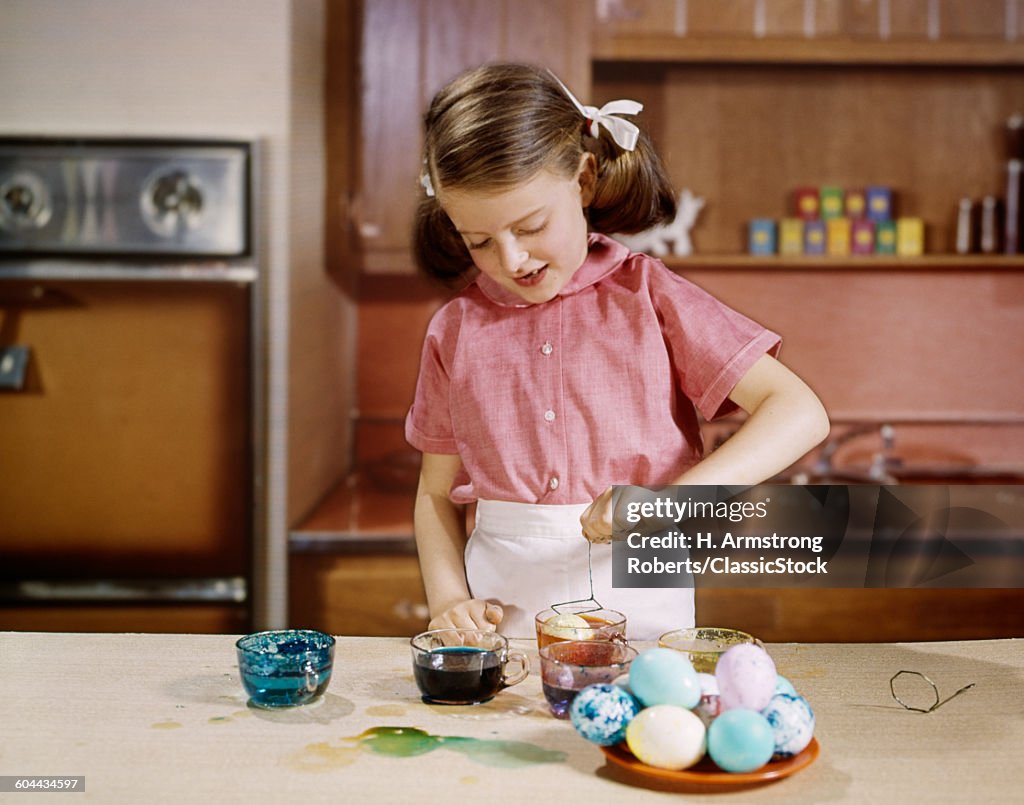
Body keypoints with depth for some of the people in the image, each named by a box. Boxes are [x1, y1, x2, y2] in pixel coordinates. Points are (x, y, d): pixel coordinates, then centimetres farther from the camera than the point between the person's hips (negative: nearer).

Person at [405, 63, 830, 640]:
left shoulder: (648, 296, -1)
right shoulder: (456, 330, 7)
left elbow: (801, 414, -8)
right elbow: (437, 495, 15)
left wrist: (675, 502, -20)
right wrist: (449, 600, -3)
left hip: (637, 610, -2)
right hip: (503, 611, 2)